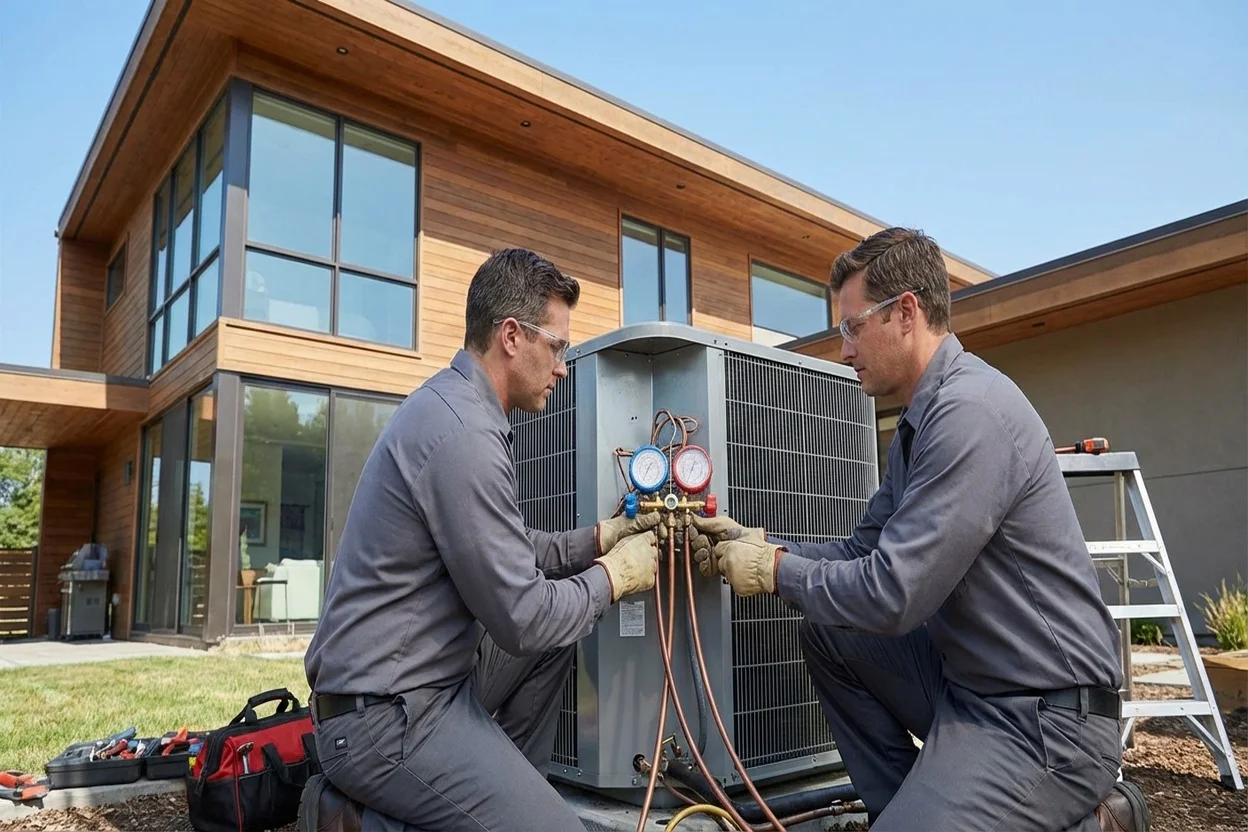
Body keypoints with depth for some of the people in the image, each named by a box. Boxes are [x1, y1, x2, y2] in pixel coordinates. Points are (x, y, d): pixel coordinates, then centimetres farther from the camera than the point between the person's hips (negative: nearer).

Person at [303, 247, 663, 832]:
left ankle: (508, 784, 19)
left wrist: (601, 538, 6)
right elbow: (521, 617, -21)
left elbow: (510, 551, 13)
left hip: (414, 676, 10)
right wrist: (614, 575, -6)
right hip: (387, 717, -10)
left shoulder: (451, 404, 8)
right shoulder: (465, 434, -24)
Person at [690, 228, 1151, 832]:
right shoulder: (922, 418, 9)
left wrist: (776, 569, -11)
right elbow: (865, 548, 11)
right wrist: (756, 544, 2)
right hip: (969, 678, 9)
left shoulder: (970, 411, -24)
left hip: (1045, 714, -9)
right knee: (827, 637, 8)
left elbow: (892, 594, -26)